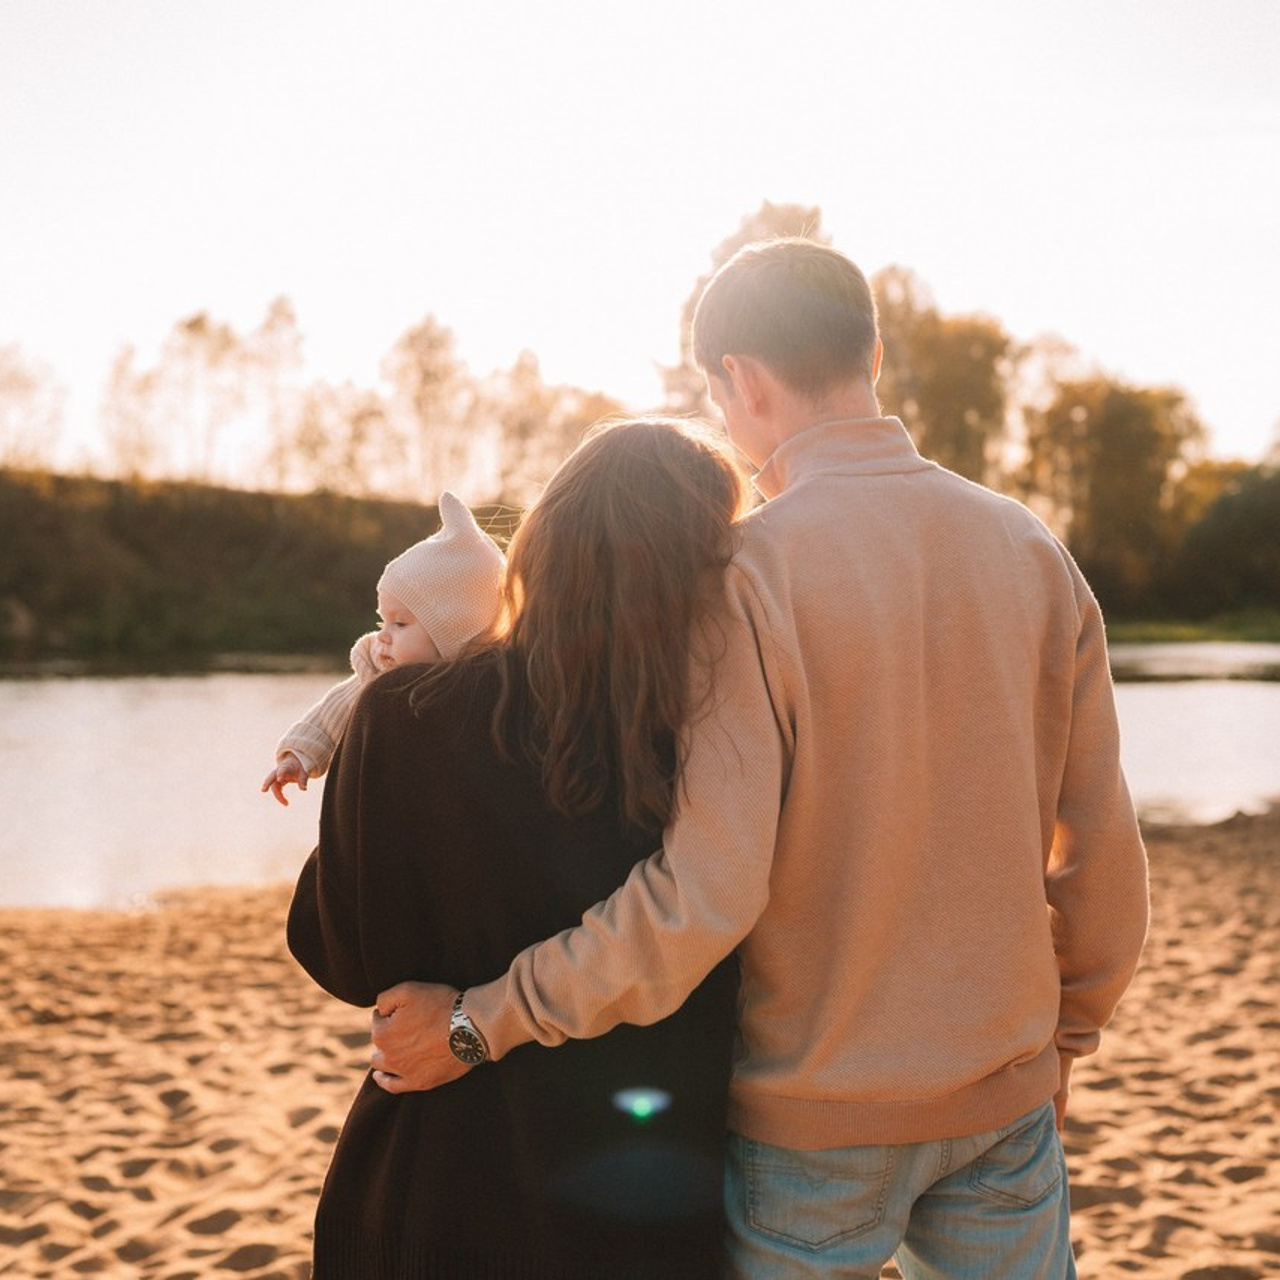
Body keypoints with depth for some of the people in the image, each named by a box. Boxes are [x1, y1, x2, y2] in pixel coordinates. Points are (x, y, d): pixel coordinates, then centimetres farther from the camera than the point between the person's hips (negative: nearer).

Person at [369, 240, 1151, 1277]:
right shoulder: (1030, 550, -2)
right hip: (1001, 1101, 4)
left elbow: (702, 897, -25)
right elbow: (1104, 852, 3)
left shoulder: (745, 573, -18)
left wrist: (482, 1024, -14)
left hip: (811, 1114, -4)